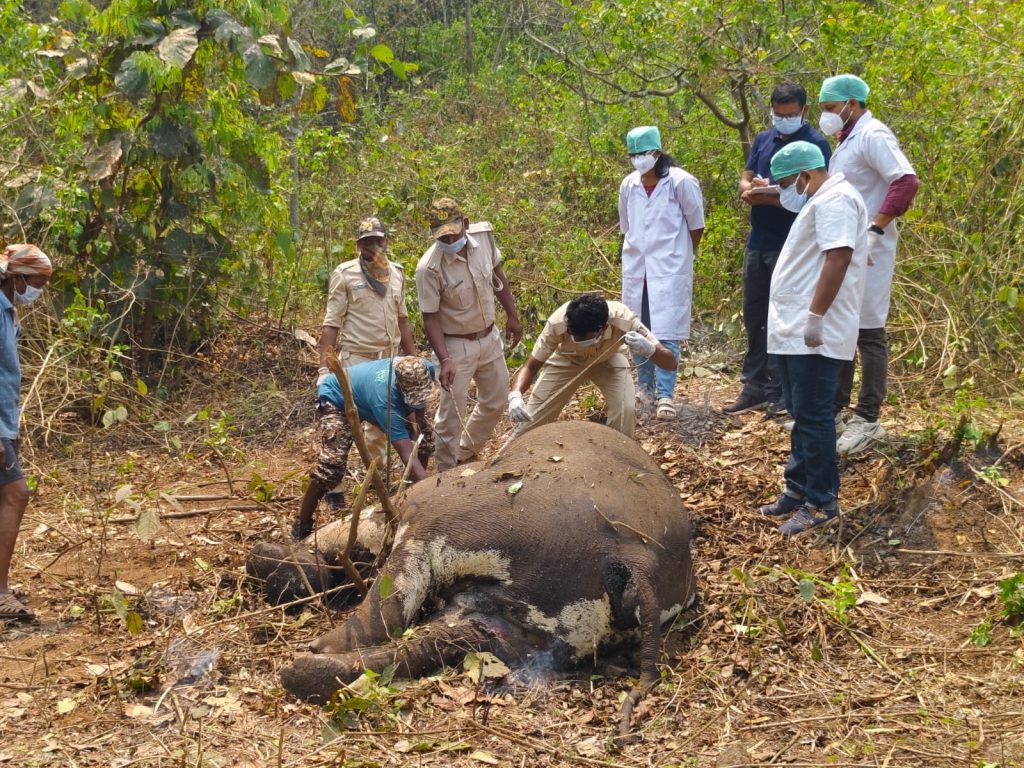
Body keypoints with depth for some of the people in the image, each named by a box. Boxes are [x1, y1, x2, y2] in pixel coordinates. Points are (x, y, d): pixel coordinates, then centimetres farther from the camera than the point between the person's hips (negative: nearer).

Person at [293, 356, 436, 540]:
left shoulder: (425, 370, -28)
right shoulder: (385, 400, -47)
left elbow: (420, 399, 0)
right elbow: (407, 454, -50)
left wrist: (418, 423, -14)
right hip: (337, 398, -7)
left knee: (424, 438, 1)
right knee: (333, 463, -26)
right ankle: (302, 525, -11)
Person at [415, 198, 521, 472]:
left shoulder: (484, 235, -12)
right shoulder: (429, 268, -27)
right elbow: (431, 317, -21)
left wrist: (512, 315, 11)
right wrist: (445, 359, -30)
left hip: (490, 337, 6)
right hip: (456, 346, -6)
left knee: (496, 402, 20)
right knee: (451, 416, 1)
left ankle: (465, 456, 41)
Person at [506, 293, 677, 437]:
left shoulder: (623, 321, -40)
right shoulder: (557, 324, -39)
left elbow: (671, 363, -36)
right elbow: (531, 367, -27)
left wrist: (649, 349, -59)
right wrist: (515, 395, -48)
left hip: (608, 361, 0)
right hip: (566, 360, 0)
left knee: (625, 410, -25)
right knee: (530, 419, -8)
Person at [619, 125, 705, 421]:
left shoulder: (680, 182, -9)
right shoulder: (628, 186, 6)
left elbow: (696, 226, 0)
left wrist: (680, 254, 9)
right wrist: (636, 252, 15)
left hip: (669, 270, -5)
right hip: (636, 270, 5)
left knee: (666, 334, -8)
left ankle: (666, 395, -5)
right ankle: (645, 387, 24)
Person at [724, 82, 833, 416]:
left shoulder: (815, 144, -7)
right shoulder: (763, 140, 13)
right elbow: (744, 182, 10)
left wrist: (768, 196, -21)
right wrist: (752, 187, -13)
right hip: (757, 243, 7)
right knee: (753, 317, 11)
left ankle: (779, 393, 6)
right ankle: (754, 388, 19)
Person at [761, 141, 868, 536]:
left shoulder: (834, 199, -14)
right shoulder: (820, 201, 21)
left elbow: (838, 257, -24)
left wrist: (816, 317, -25)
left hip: (813, 335, -11)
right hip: (795, 331, 11)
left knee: (813, 417, -7)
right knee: (801, 415, 16)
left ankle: (821, 503, -1)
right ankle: (799, 488, 24)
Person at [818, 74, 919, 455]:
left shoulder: (873, 135, -13)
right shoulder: (847, 141, 15)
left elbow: (906, 182, -25)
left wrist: (875, 231, -26)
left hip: (866, 251, -10)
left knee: (868, 332, -4)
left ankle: (867, 420, 2)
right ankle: (833, 407, 25)